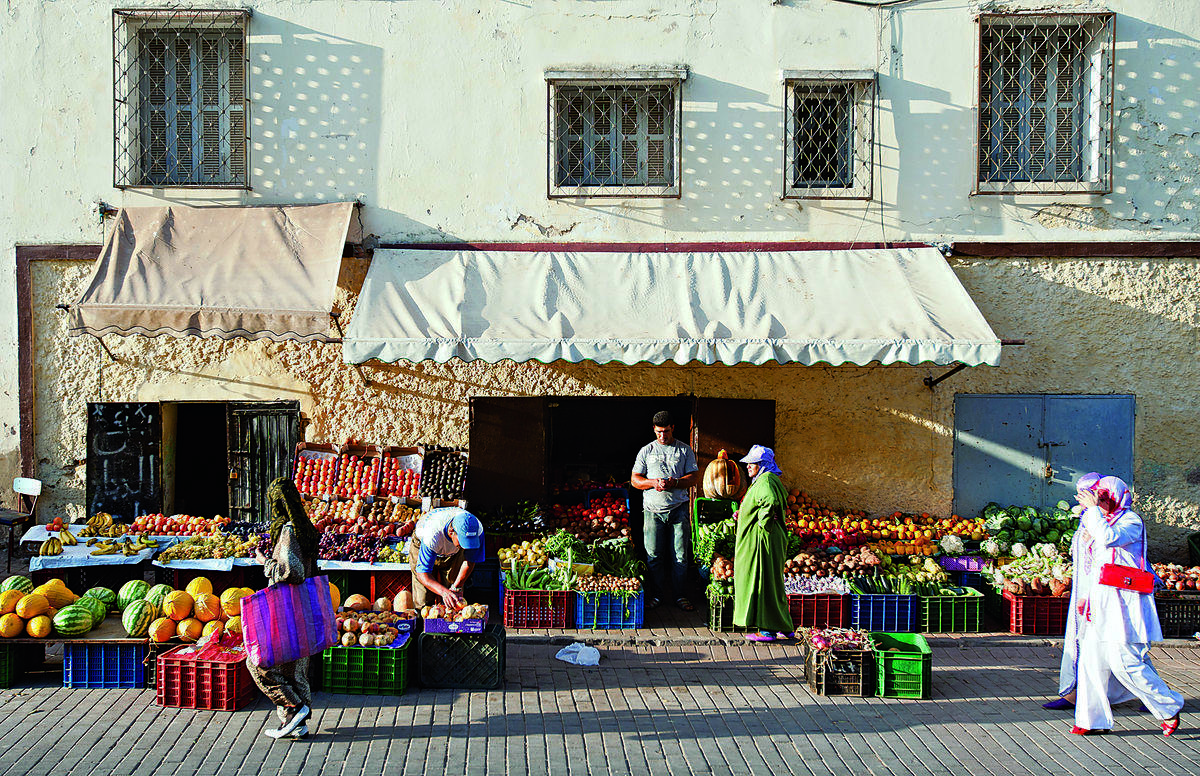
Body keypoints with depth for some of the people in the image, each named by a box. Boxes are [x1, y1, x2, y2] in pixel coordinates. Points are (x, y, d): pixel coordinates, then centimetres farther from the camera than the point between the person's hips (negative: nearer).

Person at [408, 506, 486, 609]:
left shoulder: (477, 529, -35)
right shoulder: (432, 535, -45)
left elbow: (470, 561, -17)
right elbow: (422, 574, -39)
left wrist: (456, 588, -23)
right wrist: (444, 592, -53)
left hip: (453, 552, 3)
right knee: (424, 601, -7)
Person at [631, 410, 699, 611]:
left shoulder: (685, 450, 9)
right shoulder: (646, 451, 10)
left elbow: (693, 478, 4)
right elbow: (635, 479, 7)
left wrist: (675, 483, -14)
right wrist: (654, 483, -11)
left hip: (679, 509, 0)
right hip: (653, 510, 1)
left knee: (680, 555, -1)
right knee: (653, 555, 0)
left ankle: (681, 595, 8)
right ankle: (657, 593, 12)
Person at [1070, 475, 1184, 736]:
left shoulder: (1131, 521, -6)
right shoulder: (1103, 522, 20)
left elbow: (1109, 538, -27)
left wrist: (1092, 509, -19)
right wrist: (1085, 595, 21)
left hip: (1121, 604, -8)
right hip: (1100, 605, 8)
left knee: (1125, 664, -9)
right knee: (1091, 661, 4)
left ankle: (1168, 707, 10)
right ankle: (1093, 720, 10)